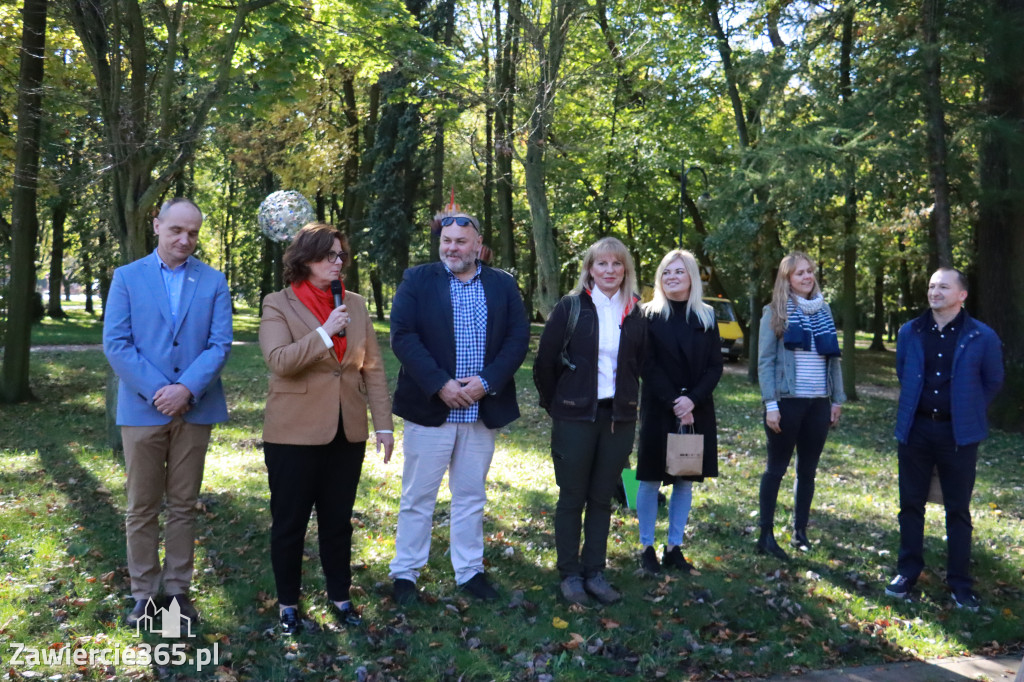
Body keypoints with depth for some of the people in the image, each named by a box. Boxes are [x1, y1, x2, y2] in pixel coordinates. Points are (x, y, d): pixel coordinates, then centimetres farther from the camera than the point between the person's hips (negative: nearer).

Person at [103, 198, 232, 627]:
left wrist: (187, 388, -16)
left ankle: (178, 589, 19)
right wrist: (157, 391, -13)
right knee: (142, 508, 6)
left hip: (195, 409, 1)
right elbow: (115, 343, -4)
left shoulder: (214, 282, 6)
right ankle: (144, 593, 18)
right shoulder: (127, 277, 4)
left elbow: (220, 345, -3)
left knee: (183, 506, 9)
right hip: (142, 409, 0)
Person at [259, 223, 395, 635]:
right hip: (295, 433, -3)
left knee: (338, 520, 14)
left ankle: (340, 597, 29)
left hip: (347, 432, 3)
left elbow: (373, 368, 6)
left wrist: (383, 424, 2)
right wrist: (325, 332, -24)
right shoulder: (278, 305, -4)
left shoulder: (355, 305, 6)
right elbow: (278, 360, -18)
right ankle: (287, 604, 26)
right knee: (289, 522, 9)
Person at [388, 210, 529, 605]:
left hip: (483, 409, 2)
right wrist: (440, 384, -17)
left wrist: (486, 381, -13)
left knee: (471, 496, 14)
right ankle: (405, 573, 20)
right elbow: (403, 336, -9)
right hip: (430, 408, -2)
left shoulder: (503, 285, 7)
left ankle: (470, 572, 26)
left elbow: (518, 338, 0)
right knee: (418, 497, 7)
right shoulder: (417, 280, 1)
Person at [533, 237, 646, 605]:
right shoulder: (571, 307, -4)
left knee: (602, 498, 11)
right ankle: (569, 574, 18)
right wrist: (555, 405, 1)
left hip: (619, 418, 3)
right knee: (572, 497, 6)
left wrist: (628, 403, 9)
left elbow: (640, 365, 14)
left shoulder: (635, 314, 5)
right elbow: (544, 361, -2)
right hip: (575, 418, -3)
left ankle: (594, 571, 23)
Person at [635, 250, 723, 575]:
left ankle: (674, 548, 17)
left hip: (696, 410, 3)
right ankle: (647, 548, 13)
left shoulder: (706, 316, 6)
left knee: (685, 481, 7)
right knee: (651, 480, 2)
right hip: (658, 410, -3)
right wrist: (673, 403, -16)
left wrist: (692, 399, -13)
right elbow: (647, 366, -8)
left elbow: (715, 366, 2)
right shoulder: (649, 315, -2)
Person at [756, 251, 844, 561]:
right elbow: (765, 361, -7)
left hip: (818, 402, 4)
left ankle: (800, 532, 20)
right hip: (787, 401, -4)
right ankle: (766, 535, 9)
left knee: (808, 470, 10)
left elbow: (833, 357, 13)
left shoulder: (824, 310, 10)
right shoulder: (775, 312, -4)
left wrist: (837, 399, 9)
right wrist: (770, 404, -13)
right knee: (776, 468, 3)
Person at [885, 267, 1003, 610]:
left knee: (958, 509, 7)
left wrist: (967, 412, 11)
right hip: (916, 429, 2)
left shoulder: (982, 338, -7)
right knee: (911, 504, 10)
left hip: (959, 434, -2)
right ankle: (907, 572, 22)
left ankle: (960, 582, 18)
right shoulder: (909, 333, 1)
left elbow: (993, 382, 6)